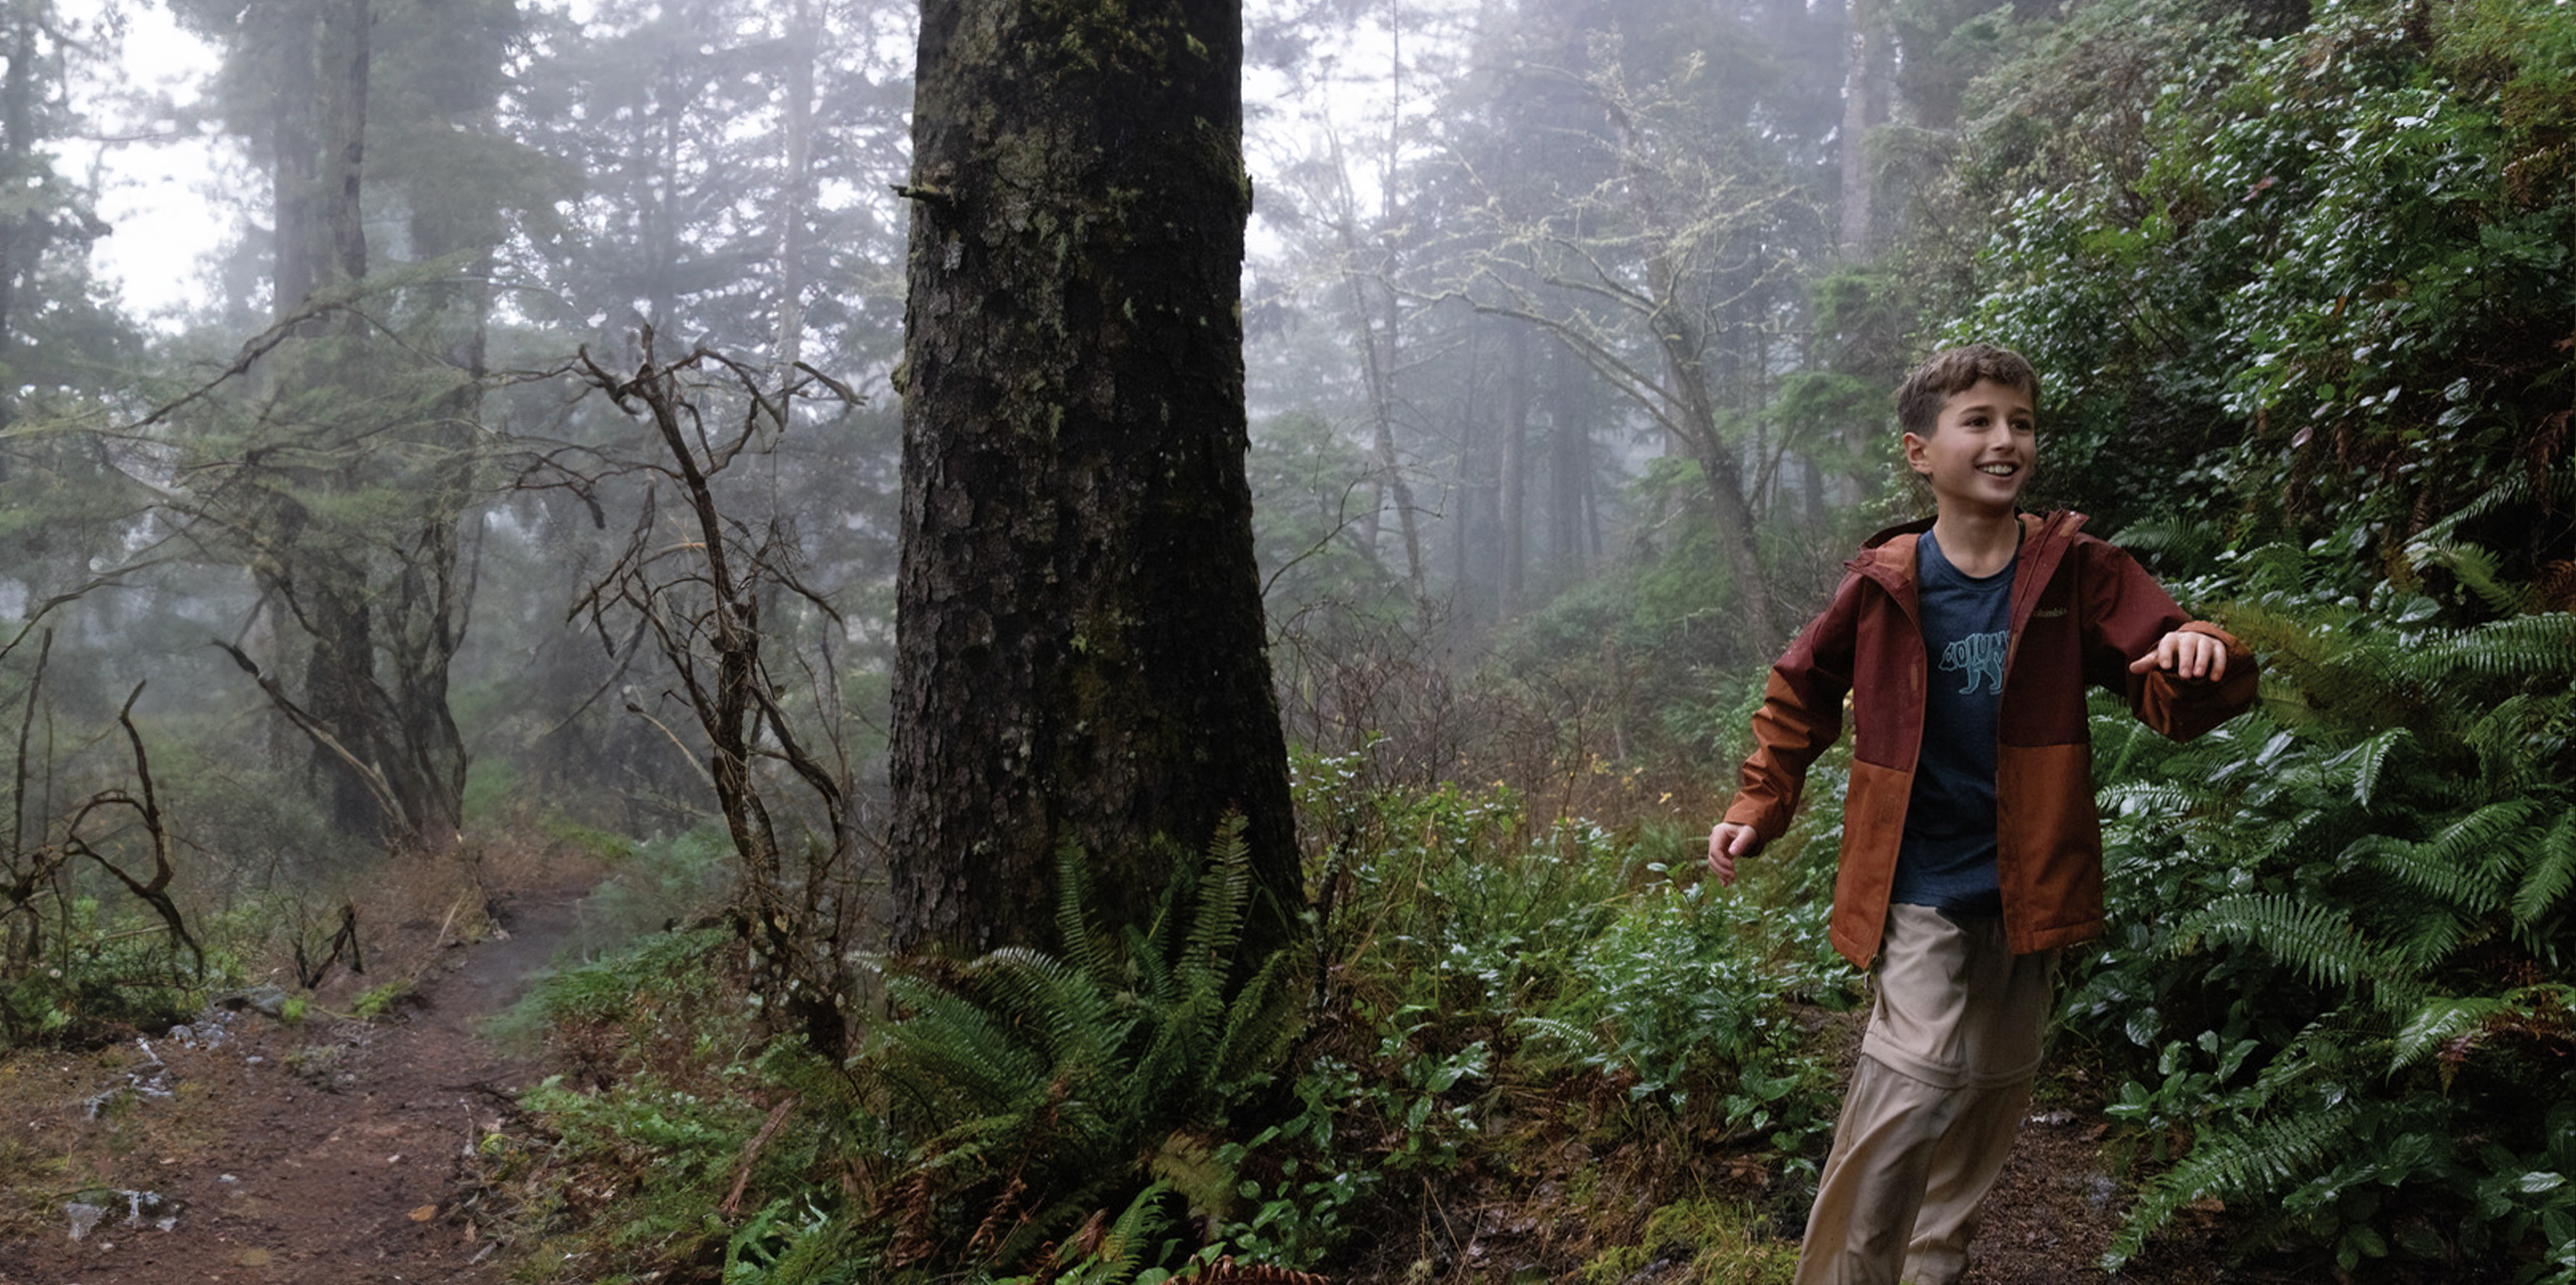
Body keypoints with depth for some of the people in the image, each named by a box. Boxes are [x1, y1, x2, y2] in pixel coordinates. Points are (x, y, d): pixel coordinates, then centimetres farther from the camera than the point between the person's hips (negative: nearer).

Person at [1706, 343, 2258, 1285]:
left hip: (2025, 890, 3)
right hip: (1921, 892, -3)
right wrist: (1758, 808, 2)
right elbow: (1803, 695, 11)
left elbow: (2177, 701, -7)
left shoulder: (2076, 573, -3)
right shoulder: (1883, 584, -5)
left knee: (1990, 1102, 16)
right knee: (1915, 1086, -20)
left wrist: (2199, 658, -30)